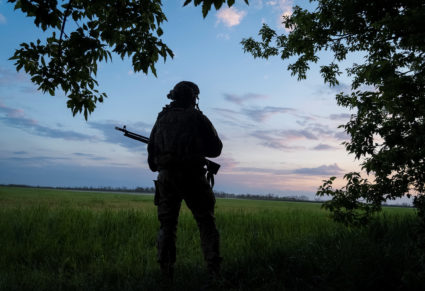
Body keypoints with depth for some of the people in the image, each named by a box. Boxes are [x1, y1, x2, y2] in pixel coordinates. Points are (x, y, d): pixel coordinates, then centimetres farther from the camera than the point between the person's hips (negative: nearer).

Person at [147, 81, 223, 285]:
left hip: (166, 176, 3)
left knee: (167, 226, 11)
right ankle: (214, 270, 1)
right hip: (192, 176, -3)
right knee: (206, 223, 5)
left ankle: (166, 273, 7)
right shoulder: (197, 118, 3)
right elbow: (216, 149, 7)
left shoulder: (162, 118, 14)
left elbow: (151, 151, 16)